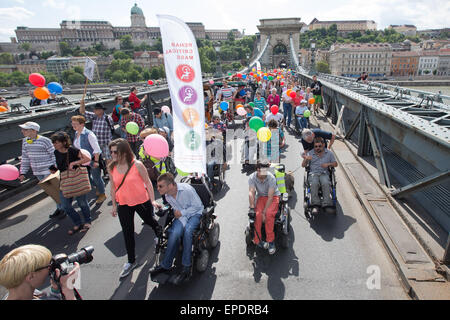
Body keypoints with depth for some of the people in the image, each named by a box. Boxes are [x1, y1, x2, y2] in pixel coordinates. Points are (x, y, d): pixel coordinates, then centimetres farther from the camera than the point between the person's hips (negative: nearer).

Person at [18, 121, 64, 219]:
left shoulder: (45, 140, -16)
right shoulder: (25, 141, 4)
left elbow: (54, 155, -12)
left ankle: (63, 209, 20)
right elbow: (25, 158, 11)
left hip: (49, 171, -6)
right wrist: (22, 173, 9)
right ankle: (59, 208, 31)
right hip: (37, 172, 6)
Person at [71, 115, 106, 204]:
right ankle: (98, 186, 44)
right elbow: (77, 147, 15)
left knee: (96, 177, 5)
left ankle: (102, 194, 24)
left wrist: (96, 161, -22)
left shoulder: (89, 134, -23)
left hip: (93, 159, -8)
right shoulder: (76, 133, 3)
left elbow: (97, 149, -22)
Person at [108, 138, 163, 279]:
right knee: (127, 233, 10)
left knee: (150, 221, 21)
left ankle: (160, 235, 56)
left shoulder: (137, 165, -18)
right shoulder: (111, 168, -6)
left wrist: (152, 200, -13)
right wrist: (114, 205, 9)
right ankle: (131, 261, 29)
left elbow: (147, 182, -10)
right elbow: (113, 187, 5)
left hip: (142, 201, -3)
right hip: (123, 204, 3)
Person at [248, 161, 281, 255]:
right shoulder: (252, 177, -15)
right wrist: (252, 207, -34)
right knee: (257, 214, -25)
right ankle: (257, 240, -8)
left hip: (273, 196, -2)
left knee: (269, 213, -30)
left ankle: (271, 241, -15)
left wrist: (264, 212, -29)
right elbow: (251, 192, -22)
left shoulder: (271, 178, -24)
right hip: (261, 196, 3)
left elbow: (270, 197, -26)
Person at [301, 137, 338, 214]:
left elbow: (335, 164, 16)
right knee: (314, 183, -35)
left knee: (326, 183, -35)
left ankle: (327, 204, -35)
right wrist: (306, 159, -13)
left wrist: (328, 164, -5)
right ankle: (315, 205, -34)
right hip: (313, 173, 0)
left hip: (324, 173, 1)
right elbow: (303, 165, 10)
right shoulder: (310, 153, 11)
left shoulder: (329, 153, 15)